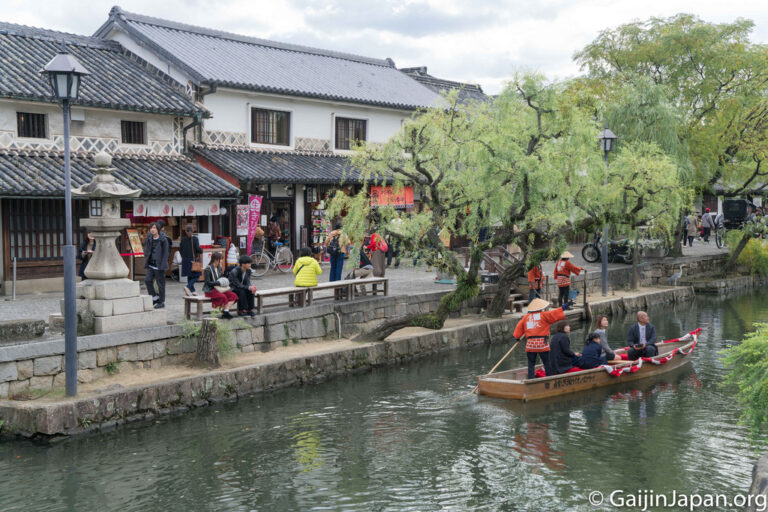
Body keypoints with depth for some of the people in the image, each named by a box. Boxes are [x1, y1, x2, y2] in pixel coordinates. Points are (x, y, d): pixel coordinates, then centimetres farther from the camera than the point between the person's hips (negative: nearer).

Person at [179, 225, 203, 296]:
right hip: (193, 259, -5)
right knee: (196, 275, 1)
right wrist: (201, 251, 5)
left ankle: (192, 290, 16)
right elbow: (198, 249, -16)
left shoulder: (183, 239, 3)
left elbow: (180, 249, 7)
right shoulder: (195, 239, -12)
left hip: (185, 260, 6)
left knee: (189, 276, 13)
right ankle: (188, 287, -18)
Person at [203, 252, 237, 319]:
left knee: (233, 295, -14)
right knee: (223, 296, -33)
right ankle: (224, 313, -18)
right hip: (210, 290, -8)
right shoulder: (208, 269, -11)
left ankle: (226, 311, -24)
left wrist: (225, 282, -4)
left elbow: (222, 278, 20)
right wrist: (219, 283, -21)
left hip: (219, 288, 8)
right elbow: (207, 282, -16)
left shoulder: (219, 268, 12)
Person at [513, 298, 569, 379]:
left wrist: (517, 337, 29)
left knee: (531, 364, 9)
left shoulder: (526, 317, 11)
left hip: (530, 344, 3)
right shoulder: (544, 315, 0)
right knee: (547, 363, 7)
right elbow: (555, 313, -3)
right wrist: (565, 307, 5)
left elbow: (519, 327, 16)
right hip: (542, 343, -3)